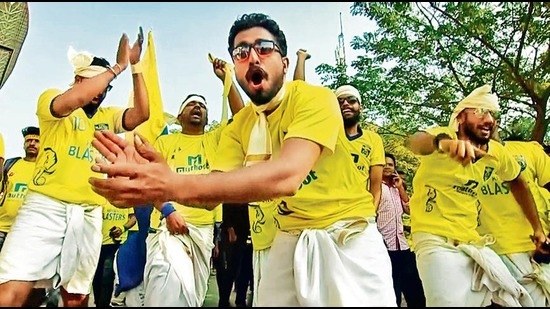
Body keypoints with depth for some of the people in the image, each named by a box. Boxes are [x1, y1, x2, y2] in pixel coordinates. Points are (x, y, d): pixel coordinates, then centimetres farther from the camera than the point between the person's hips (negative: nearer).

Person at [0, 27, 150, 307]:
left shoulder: (109, 116, 15)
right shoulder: (51, 98, 3)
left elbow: (141, 114, -3)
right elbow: (74, 99, -20)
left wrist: (135, 66, -4)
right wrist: (117, 67, -13)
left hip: (89, 215, 4)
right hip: (45, 206, -4)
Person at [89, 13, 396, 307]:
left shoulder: (315, 98, -19)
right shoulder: (239, 125, 0)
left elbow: (286, 175, -35)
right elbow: (213, 191, -8)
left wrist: (173, 186, -42)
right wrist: (161, 177, -30)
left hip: (347, 236, -4)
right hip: (290, 239, 5)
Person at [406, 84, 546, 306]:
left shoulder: (497, 153, 4)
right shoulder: (444, 136, -14)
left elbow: (517, 182, 23)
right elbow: (415, 141, -38)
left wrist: (537, 228, 19)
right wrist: (443, 141, -60)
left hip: (472, 241, 7)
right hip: (435, 240, -6)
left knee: (509, 299, 10)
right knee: (450, 301, -18)